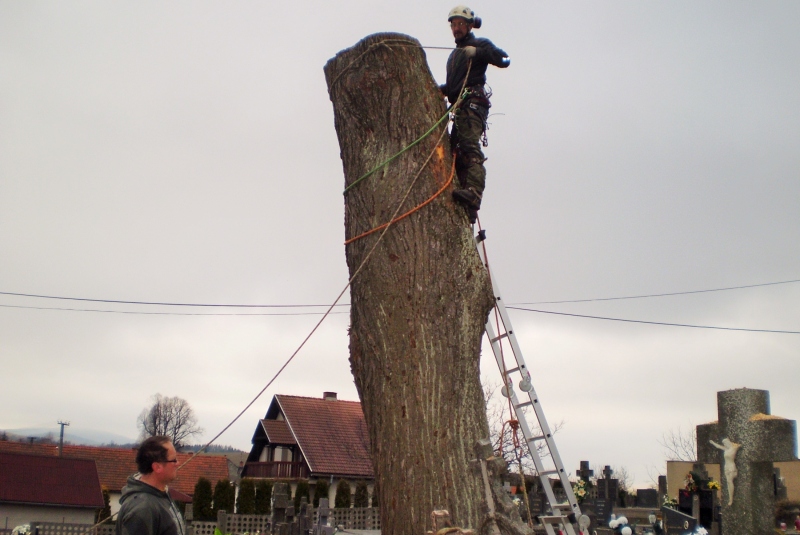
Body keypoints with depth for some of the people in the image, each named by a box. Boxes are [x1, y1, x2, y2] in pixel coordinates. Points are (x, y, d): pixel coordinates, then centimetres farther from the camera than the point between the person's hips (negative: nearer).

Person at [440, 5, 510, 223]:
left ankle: (473, 193, -41)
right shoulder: (454, 54, 33)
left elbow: (503, 59, -8)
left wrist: (476, 52, -16)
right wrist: (440, 90, 15)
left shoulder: (480, 44, 9)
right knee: (456, 152, -2)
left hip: (473, 103, -9)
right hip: (459, 106, 9)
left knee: (470, 148, -25)